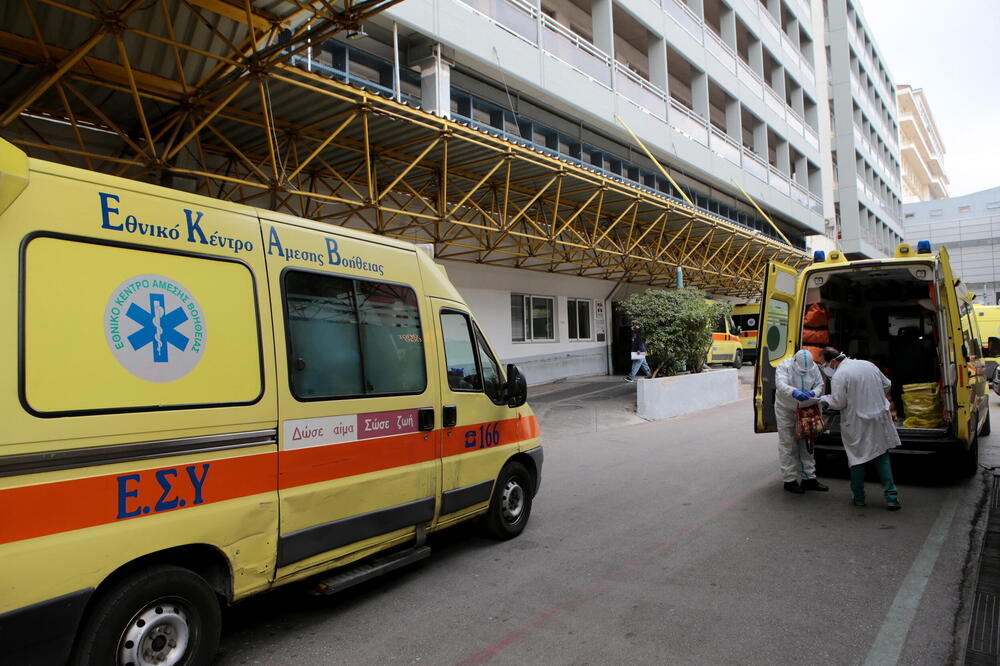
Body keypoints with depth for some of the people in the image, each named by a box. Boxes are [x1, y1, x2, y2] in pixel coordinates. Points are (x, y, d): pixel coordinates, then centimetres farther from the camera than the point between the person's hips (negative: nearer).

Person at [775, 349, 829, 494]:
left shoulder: (813, 367, -7)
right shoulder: (784, 366, -21)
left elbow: (820, 384, -1)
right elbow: (781, 385, -35)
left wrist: (813, 393, -24)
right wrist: (794, 393, -54)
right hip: (786, 410, -5)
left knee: (806, 444, 13)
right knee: (788, 445, -1)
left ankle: (809, 478, 24)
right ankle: (789, 480, 9)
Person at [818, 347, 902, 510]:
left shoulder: (839, 376, -16)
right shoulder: (868, 365, 6)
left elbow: (838, 403, -18)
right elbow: (887, 385, 16)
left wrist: (825, 399, 1)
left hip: (857, 425, -6)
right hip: (879, 420, 6)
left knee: (857, 459, 9)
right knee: (882, 457, 13)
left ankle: (859, 497, 17)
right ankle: (891, 497, 9)